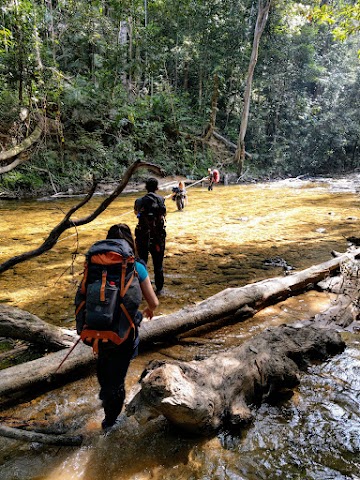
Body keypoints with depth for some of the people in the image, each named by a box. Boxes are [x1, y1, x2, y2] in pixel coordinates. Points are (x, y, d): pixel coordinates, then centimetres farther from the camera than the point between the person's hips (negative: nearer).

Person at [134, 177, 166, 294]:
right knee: (158, 264, 13)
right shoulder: (161, 200, -6)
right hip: (158, 237, 0)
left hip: (143, 237, 0)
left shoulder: (139, 201, -5)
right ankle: (159, 289, 21)